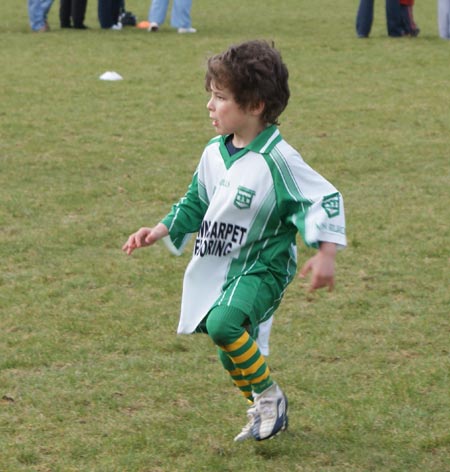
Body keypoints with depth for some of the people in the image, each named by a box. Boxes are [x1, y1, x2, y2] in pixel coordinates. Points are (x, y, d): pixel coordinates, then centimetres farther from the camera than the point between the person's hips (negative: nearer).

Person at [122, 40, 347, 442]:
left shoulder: (277, 159, -19)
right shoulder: (215, 152, 3)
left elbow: (323, 200, -18)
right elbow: (196, 204, 17)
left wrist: (325, 254, -26)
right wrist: (160, 231, 5)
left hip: (262, 268, -7)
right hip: (218, 269, 7)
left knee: (223, 324, -31)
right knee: (234, 354, 14)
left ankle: (270, 394, -10)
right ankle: (263, 411, 40)